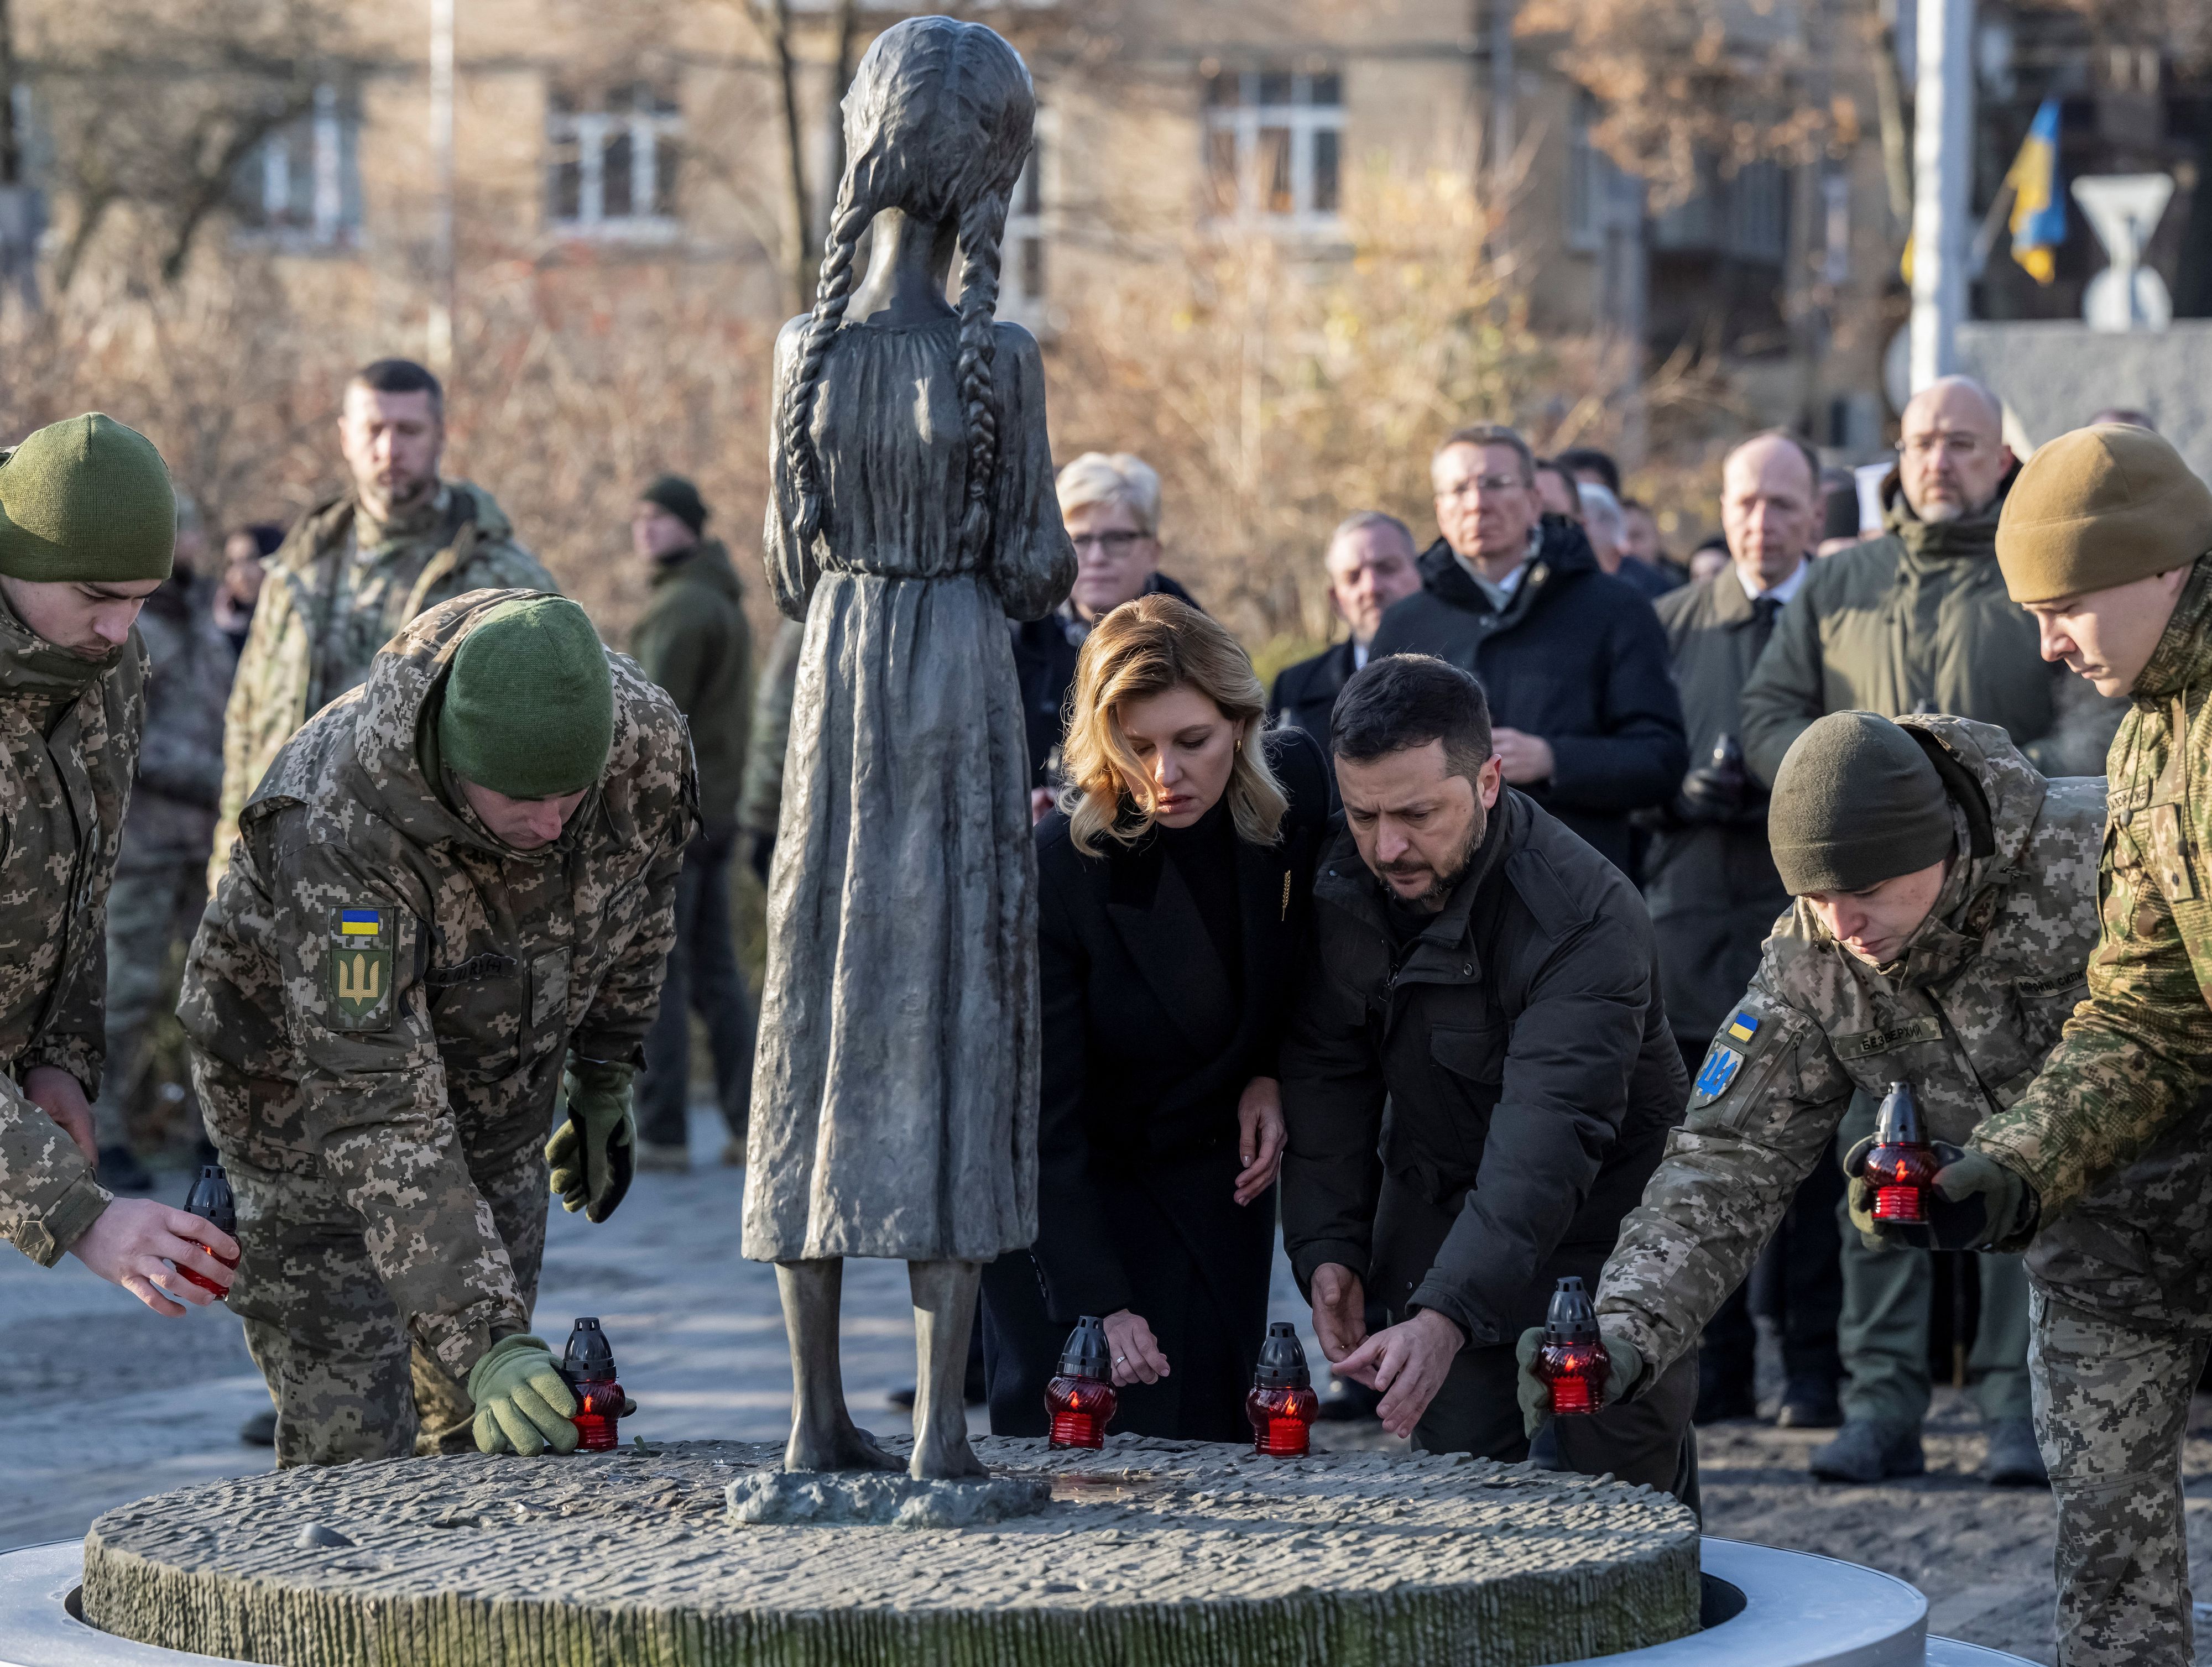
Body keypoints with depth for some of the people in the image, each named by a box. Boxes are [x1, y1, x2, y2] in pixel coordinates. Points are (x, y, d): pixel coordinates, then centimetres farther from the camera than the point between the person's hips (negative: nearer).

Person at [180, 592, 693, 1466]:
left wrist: (604, 1080, 12)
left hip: (497, 1095, 5)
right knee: (352, 1453, -13)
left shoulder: (645, 738, -24)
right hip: (312, 1088, -5)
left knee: (480, 1437, 6)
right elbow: (379, 1117, -41)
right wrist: (482, 1342, -47)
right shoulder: (336, 833, -40)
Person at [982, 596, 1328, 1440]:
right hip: (1072, 1182, -4)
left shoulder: (1294, 781, -14)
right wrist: (1094, 1303, -29)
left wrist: (1271, 1073, -6)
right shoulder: (1054, 868, -27)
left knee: (1212, 1433, -2)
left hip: (1217, 1174, 4)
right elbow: (1043, 1114, -24)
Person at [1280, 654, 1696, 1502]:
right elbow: (1327, 1075, 3)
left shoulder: (1587, 916, -29)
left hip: (1603, 1241, -4)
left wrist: (1448, 1315, -48)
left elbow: (1548, 1140, -38)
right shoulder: (1341, 884, -9)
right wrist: (1328, 1246, -9)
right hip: (1438, 1229, 4)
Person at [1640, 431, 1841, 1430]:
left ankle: (1816, 1371, 4)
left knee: (1812, 1154, -2)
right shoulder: (1671, 623, 13)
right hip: (1691, 904, 3)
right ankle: (1715, 1366, 10)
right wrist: (1690, 792, -8)